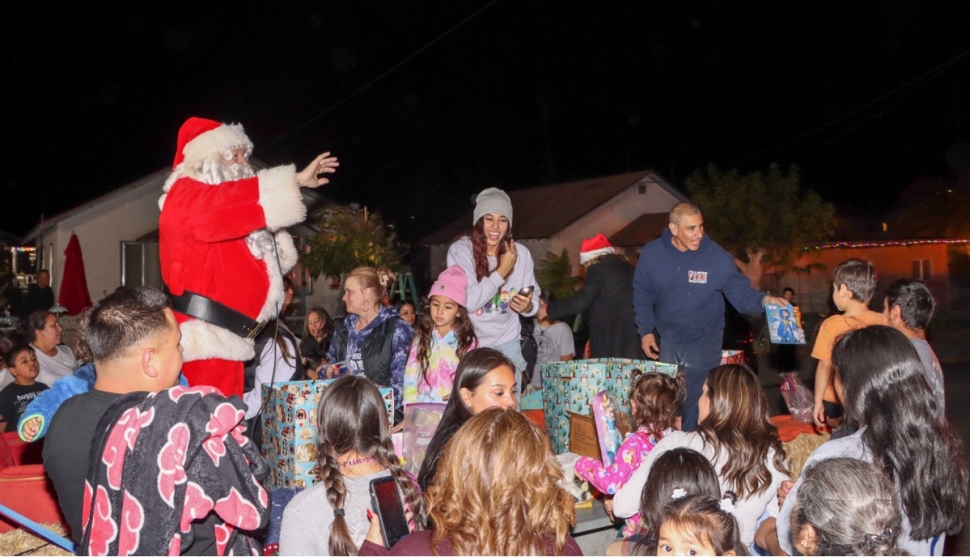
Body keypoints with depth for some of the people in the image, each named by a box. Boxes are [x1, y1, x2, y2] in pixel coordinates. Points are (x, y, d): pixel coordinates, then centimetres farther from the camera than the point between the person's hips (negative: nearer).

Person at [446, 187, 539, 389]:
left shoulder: (521, 253, -4)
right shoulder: (460, 250, -14)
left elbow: (535, 297, 0)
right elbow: (468, 301, -23)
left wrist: (527, 306, -23)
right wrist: (502, 270, -20)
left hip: (507, 343, 3)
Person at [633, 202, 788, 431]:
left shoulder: (717, 256, -18)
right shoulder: (651, 254, -12)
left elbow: (739, 291, -14)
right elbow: (642, 295, 0)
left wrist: (763, 300, -34)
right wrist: (646, 330, -4)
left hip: (704, 342, -3)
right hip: (668, 340, 3)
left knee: (696, 403, 1)